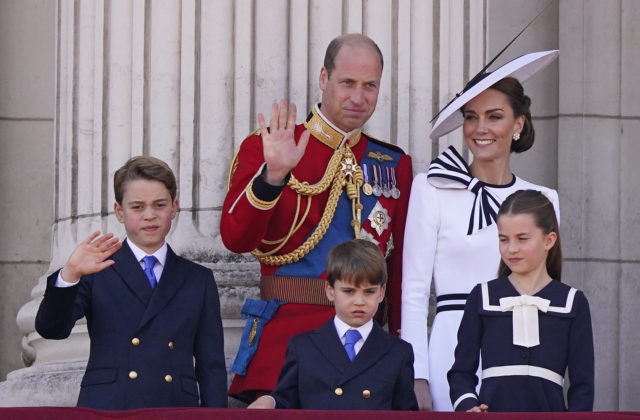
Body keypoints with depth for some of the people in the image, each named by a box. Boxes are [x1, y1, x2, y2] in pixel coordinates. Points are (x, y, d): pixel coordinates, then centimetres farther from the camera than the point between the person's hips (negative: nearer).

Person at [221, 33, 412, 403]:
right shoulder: (265, 148, 2)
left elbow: (402, 267, 12)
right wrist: (273, 174, -24)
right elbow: (236, 239, -11)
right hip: (285, 336, -3)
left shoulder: (395, 164, 12)